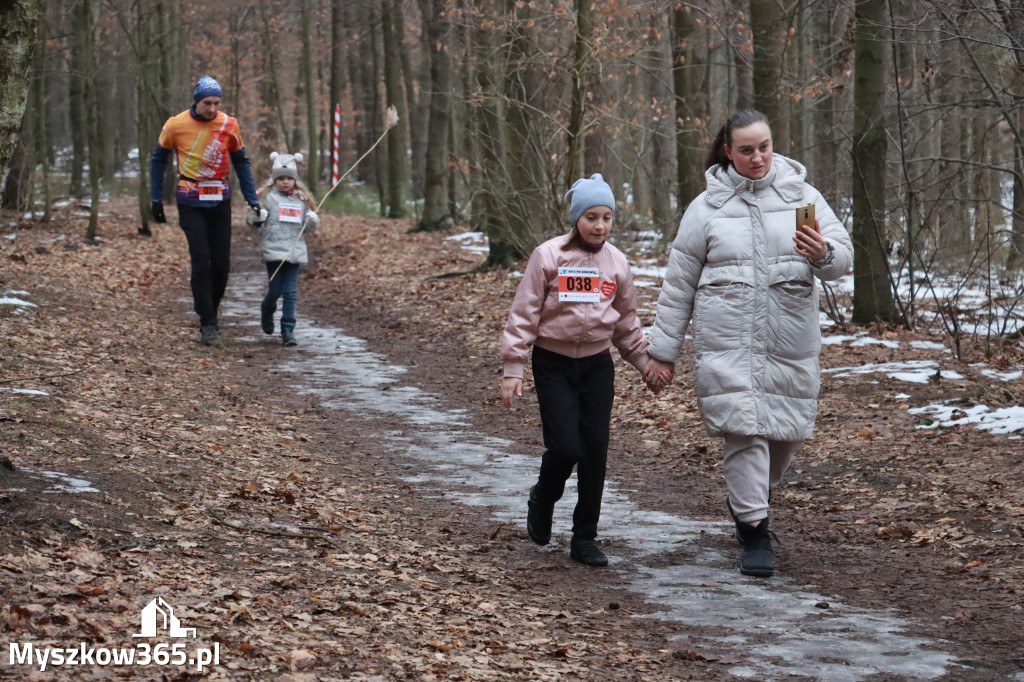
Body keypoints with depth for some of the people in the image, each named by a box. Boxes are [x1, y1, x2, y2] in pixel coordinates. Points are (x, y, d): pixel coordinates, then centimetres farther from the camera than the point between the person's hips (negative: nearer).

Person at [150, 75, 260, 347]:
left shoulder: (229, 125, -3)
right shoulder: (176, 125, -8)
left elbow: (241, 162, 10)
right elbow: (158, 159, 7)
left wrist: (252, 200, 6)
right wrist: (156, 199, 5)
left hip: (220, 202, 2)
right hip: (191, 203, -2)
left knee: (222, 264, 3)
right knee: (201, 262, -11)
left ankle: (211, 313, 22)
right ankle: (208, 325, -7)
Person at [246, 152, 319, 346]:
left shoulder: (302, 200, 12)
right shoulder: (268, 197, 1)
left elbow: (309, 228, 17)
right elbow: (251, 219, -1)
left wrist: (312, 215, -2)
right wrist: (258, 215, -23)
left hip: (295, 252, 2)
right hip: (273, 250, -2)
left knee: (290, 292, -3)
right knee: (275, 290, 1)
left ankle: (288, 330, -1)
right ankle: (267, 310, 34)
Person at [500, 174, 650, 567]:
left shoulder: (616, 262, 5)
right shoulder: (549, 256, -8)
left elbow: (626, 321, 17)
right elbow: (524, 313, -6)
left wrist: (644, 361, 16)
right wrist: (513, 368, -9)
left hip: (597, 365, 4)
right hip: (554, 364, -4)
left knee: (595, 453, 2)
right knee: (566, 447, -13)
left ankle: (585, 538, 13)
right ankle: (542, 500, 20)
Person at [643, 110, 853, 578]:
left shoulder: (802, 197, 6)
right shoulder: (706, 208, 5)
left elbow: (844, 257, -2)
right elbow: (678, 285, 9)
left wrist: (824, 254, -26)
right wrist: (663, 352, 7)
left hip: (791, 345, 2)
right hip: (726, 344, -2)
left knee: (787, 433, 9)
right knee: (743, 431, -11)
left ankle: (750, 497, 38)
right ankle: (755, 533, -3)